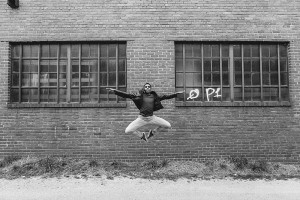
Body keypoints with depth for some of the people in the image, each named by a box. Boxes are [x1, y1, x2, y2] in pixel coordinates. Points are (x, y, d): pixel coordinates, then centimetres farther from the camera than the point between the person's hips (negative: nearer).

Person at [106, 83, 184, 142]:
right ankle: (142, 135, 19)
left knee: (168, 126, -4)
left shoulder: (154, 96, 5)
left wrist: (177, 93, 10)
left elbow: (165, 97, 10)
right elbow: (127, 95, -8)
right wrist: (115, 91, -16)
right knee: (127, 131, -12)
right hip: (141, 118, -2)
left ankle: (153, 132, 21)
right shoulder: (140, 95, -3)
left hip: (152, 118, 2)